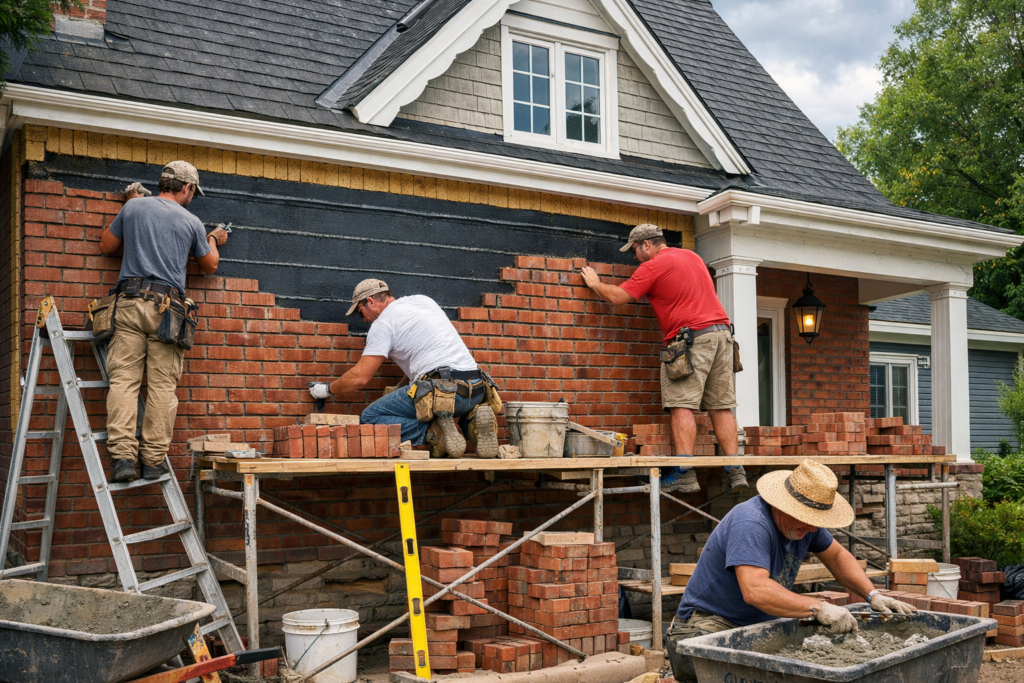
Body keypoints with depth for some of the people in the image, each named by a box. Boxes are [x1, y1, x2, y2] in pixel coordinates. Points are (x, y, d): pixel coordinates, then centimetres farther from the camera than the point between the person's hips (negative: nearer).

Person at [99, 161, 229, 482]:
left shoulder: (134, 207, 12)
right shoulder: (192, 222, 11)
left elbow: (106, 246, 24)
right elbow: (210, 265, 25)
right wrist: (213, 239, 45)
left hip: (130, 302, 1)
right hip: (167, 305, -1)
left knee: (123, 379, -3)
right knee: (162, 386, 0)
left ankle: (123, 456, -13)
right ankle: (153, 461, -1)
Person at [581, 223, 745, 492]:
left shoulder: (653, 266, -3)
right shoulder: (692, 256, 22)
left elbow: (617, 297, -2)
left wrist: (594, 283, 16)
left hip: (691, 336, -8)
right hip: (722, 331, 8)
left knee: (682, 404, -9)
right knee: (721, 406, 6)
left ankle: (684, 474, -16)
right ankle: (736, 472, 4)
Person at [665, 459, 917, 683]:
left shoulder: (804, 520, 1)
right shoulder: (751, 524, -27)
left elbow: (837, 556, 16)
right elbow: (755, 591, -38)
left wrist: (872, 595, 2)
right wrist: (818, 608, -40)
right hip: (707, 625, -8)